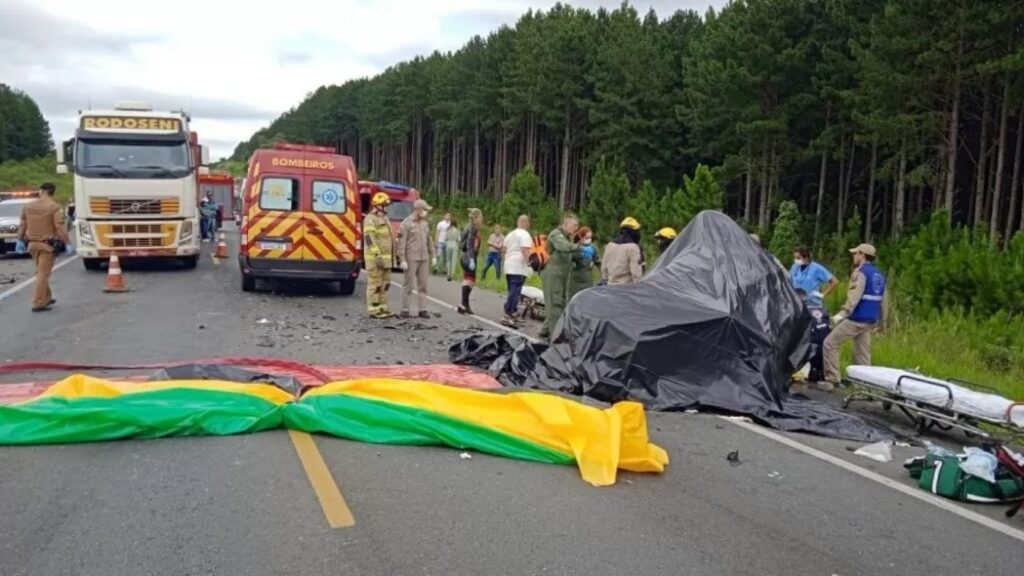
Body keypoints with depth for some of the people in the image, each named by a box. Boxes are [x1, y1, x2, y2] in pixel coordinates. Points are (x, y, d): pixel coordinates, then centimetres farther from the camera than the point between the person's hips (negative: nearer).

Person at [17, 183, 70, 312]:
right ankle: (38, 303, -5)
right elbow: (60, 227, -17)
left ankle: (46, 298, 30)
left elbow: (22, 225, 11)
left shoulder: (28, 206, 5)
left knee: (41, 272, 20)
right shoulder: (54, 207, -13)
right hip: (47, 244, -6)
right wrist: (67, 242, -11)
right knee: (43, 273, -4)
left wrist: (21, 239, 22)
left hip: (32, 243, 6)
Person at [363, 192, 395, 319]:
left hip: (385, 258, 9)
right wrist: (377, 256, -27)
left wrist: (391, 257, 22)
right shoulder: (370, 219, -12)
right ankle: (374, 311, -1)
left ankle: (382, 308, 18)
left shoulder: (384, 219, 17)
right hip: (375, 258, -9)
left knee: (384, 283, 11)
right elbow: (369, 239, -21)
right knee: (375, 284, -5)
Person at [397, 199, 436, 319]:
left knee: (423, 285, 4)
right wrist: (402, 260, -14)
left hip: (424, 259, 5)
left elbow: (429, 241, 18)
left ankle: (423, 310, 8)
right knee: (409, 285, -1)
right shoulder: (406, 224, -6)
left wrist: (432, 255, 14)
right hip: (411, 259, -5)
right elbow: (401, 243, -9)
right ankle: (405, 310, 7)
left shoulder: (425, 223, 12)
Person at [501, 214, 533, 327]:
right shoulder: (525, 235, -8)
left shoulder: (510, 234, 17)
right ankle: (508, 316, -16)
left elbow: (504, 250, 21)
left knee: (512, 291, 15)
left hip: (509, 267, 9)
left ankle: (512, 314, 17)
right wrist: (529, 264, -19)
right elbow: (525, 251, -18)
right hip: (520, 268, -9)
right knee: (515, 292, -11)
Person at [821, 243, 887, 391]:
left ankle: (832, 380, -5)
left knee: (830, 343, -3)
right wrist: (880, 321, 27)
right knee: (862, 353, 11)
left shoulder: (860, 273, -10)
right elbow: (882, 301, 20)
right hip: (870, 321, 9)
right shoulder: (879, 275, 17)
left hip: (856, 319, -8)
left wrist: (841, 315, -27)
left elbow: (853, 298, -22)